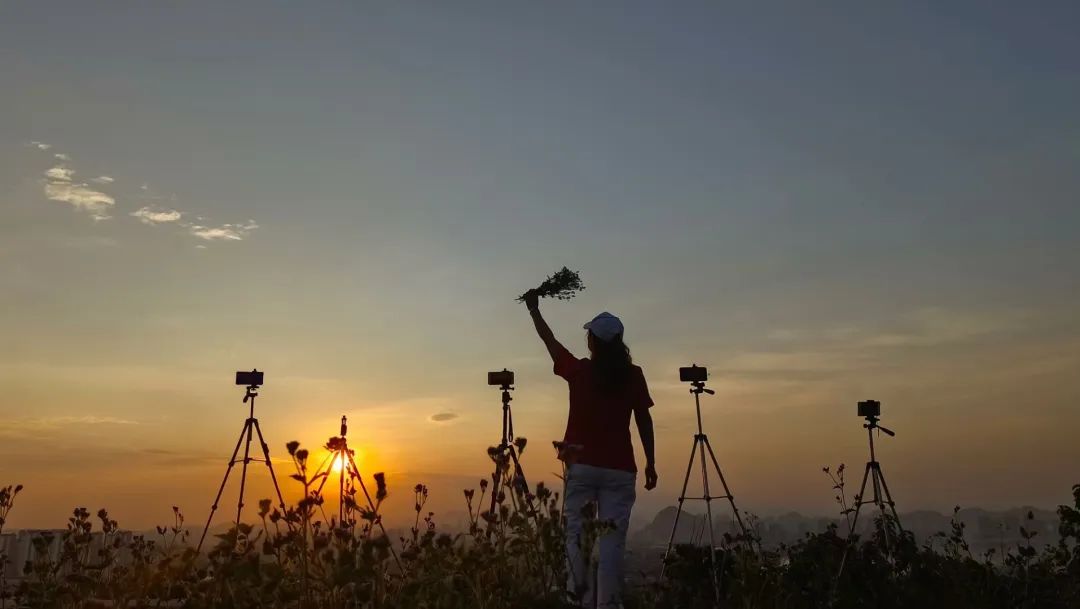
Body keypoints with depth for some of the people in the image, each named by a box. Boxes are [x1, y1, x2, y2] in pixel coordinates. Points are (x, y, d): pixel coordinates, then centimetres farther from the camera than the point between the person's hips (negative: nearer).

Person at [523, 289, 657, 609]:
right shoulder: (633, 375, 1)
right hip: (620, 469, 0)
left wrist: (533, 308, 29)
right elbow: (644, 421, 3)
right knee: (612, 540, 0)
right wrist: (650, 463, 10)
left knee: (577, 535, 4)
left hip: (582, 465, 0)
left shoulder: (579, 370, 1)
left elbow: (550, 341, 15)